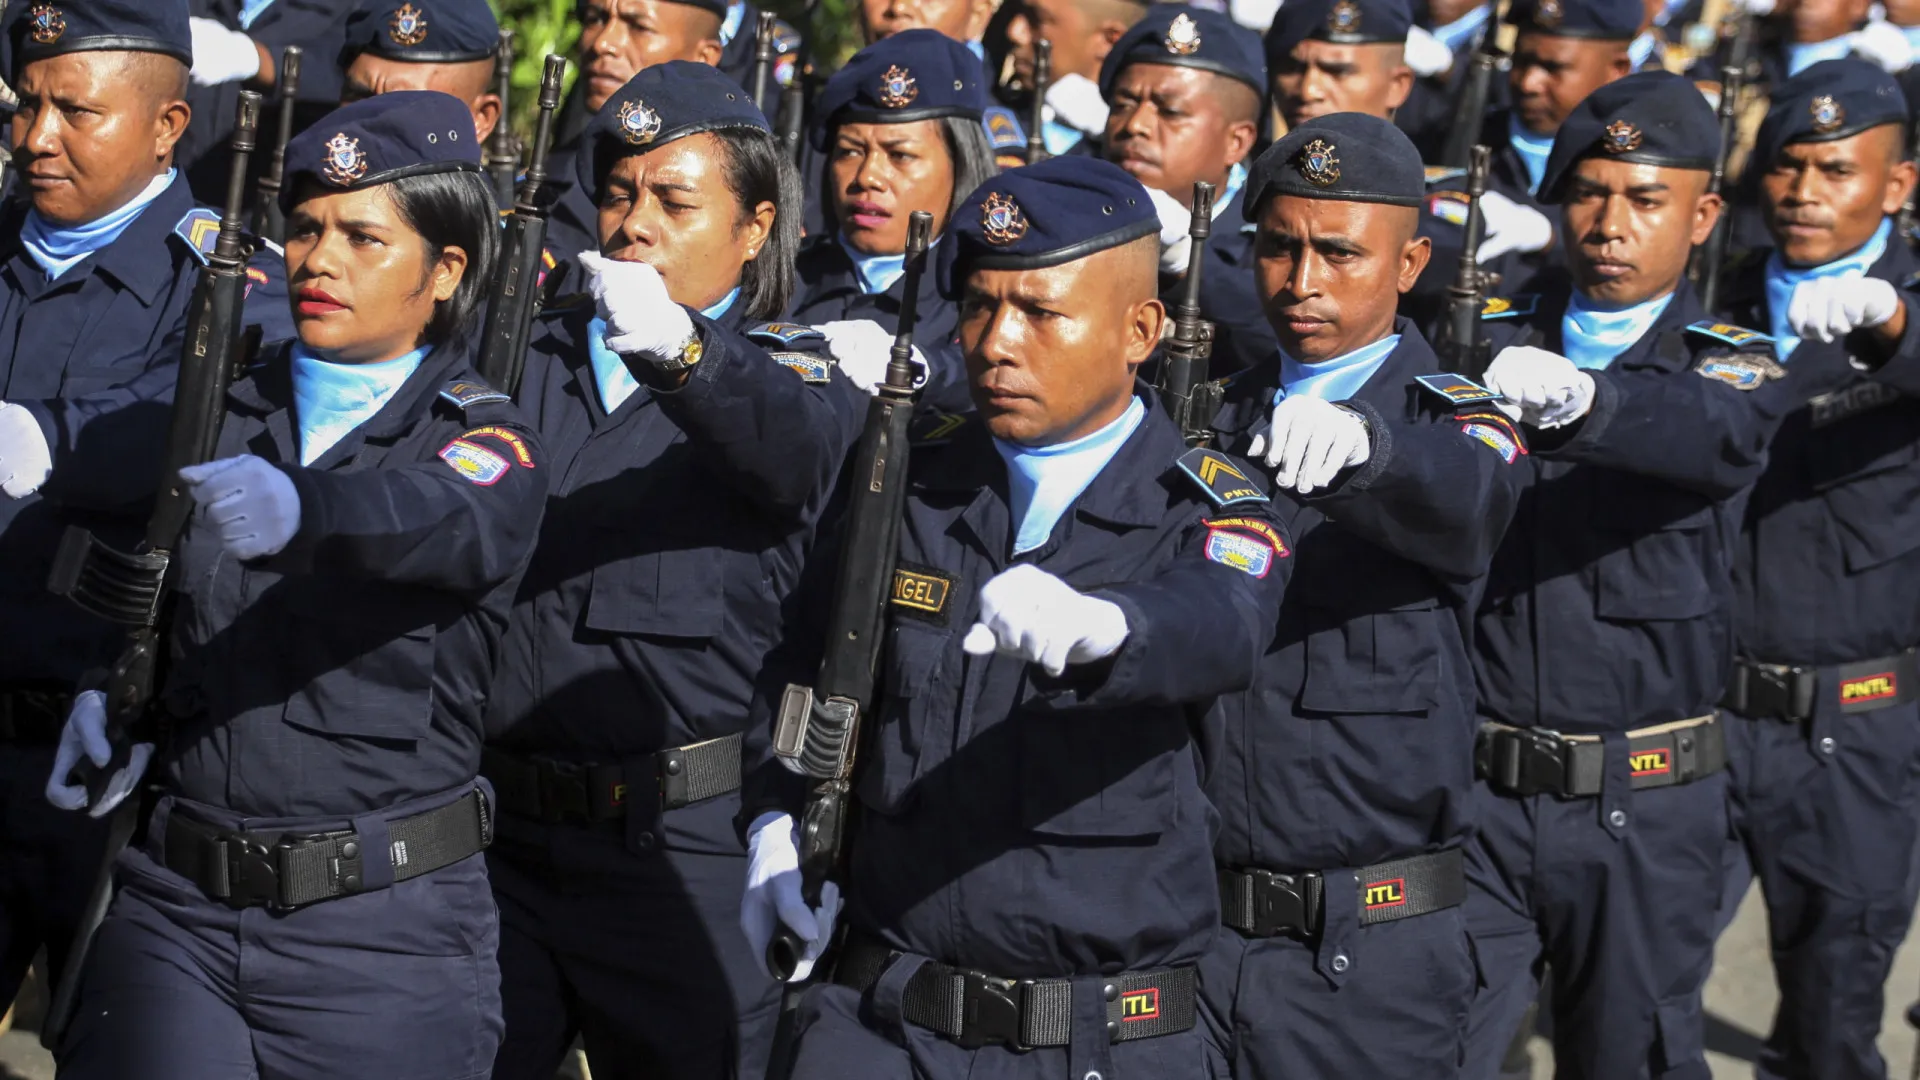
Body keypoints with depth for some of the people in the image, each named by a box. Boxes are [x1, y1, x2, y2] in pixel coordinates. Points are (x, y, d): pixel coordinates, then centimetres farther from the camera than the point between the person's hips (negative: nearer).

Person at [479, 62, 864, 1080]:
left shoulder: (789, 372, 2)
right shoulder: (530, 357, 14)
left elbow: (801, 447, -21)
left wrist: (679, 348, -41)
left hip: (687, 849, -3)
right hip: (488, 832, 3)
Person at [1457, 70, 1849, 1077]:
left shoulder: (1736, 368, -1)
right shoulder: (1483, 339, 7)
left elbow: (1723, 439, -25)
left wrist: (1577, 396, -44)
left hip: (1644, 808, -1)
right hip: (1471, 786, 1)